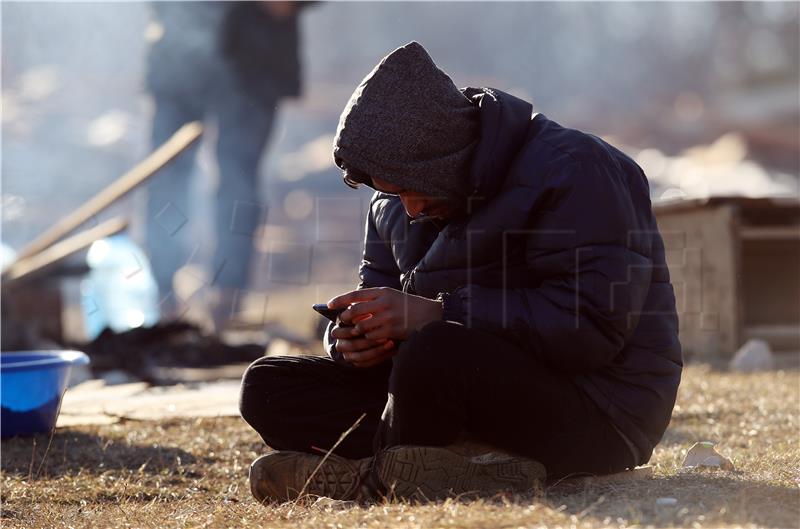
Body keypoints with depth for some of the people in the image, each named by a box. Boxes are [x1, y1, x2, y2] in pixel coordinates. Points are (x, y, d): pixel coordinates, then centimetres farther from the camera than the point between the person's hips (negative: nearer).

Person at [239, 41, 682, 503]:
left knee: (434, 356, -39)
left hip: (597, 415, -8)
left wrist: (439, 314, -25)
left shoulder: (573, 170, -14)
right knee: (268, 386, -4)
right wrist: (355, 338, -7)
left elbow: (595, 325, -23)